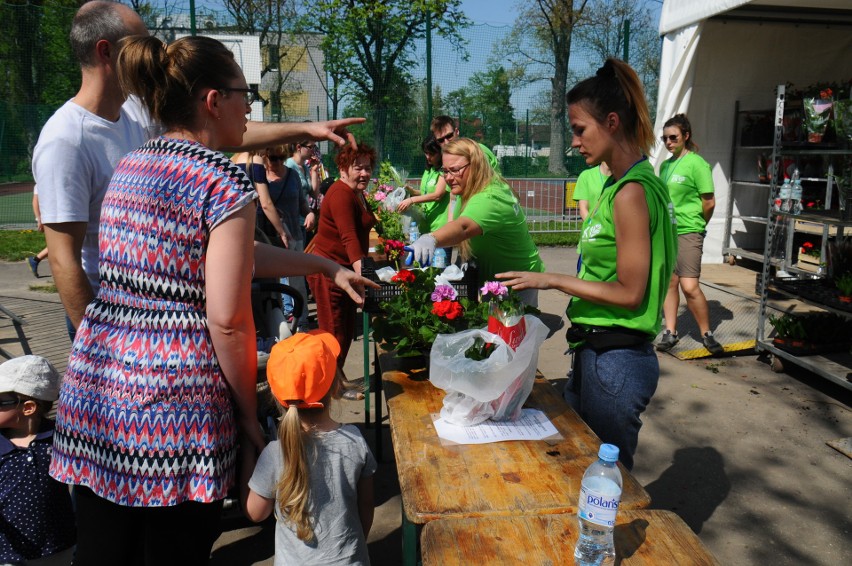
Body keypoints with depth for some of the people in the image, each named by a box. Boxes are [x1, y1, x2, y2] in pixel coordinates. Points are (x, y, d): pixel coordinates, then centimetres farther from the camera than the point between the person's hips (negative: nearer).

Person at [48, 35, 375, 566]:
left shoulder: (129, 167, 11)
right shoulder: (227, 183, -13)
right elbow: (228, 319, -17)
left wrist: (328, 266, 20)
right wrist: (249, 416, -3)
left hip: (93, 390, 7)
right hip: (176, 407, -7)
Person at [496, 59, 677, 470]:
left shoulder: (632, 192, -18)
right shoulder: (619, 185, 11)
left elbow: (630, 293, -19)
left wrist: (551, 279, -14)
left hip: (616, 361, -9)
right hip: (599, 354, 9)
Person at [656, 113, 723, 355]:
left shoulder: (696, 163, -10)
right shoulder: (665, 165, 11)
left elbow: (709, 202, -10)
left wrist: (697, 225, 3)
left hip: (688, 233, -7)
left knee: (689, 286, -11)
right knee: (669, 282, 10)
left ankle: (707, 334, 6)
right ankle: (670, 332, 19)